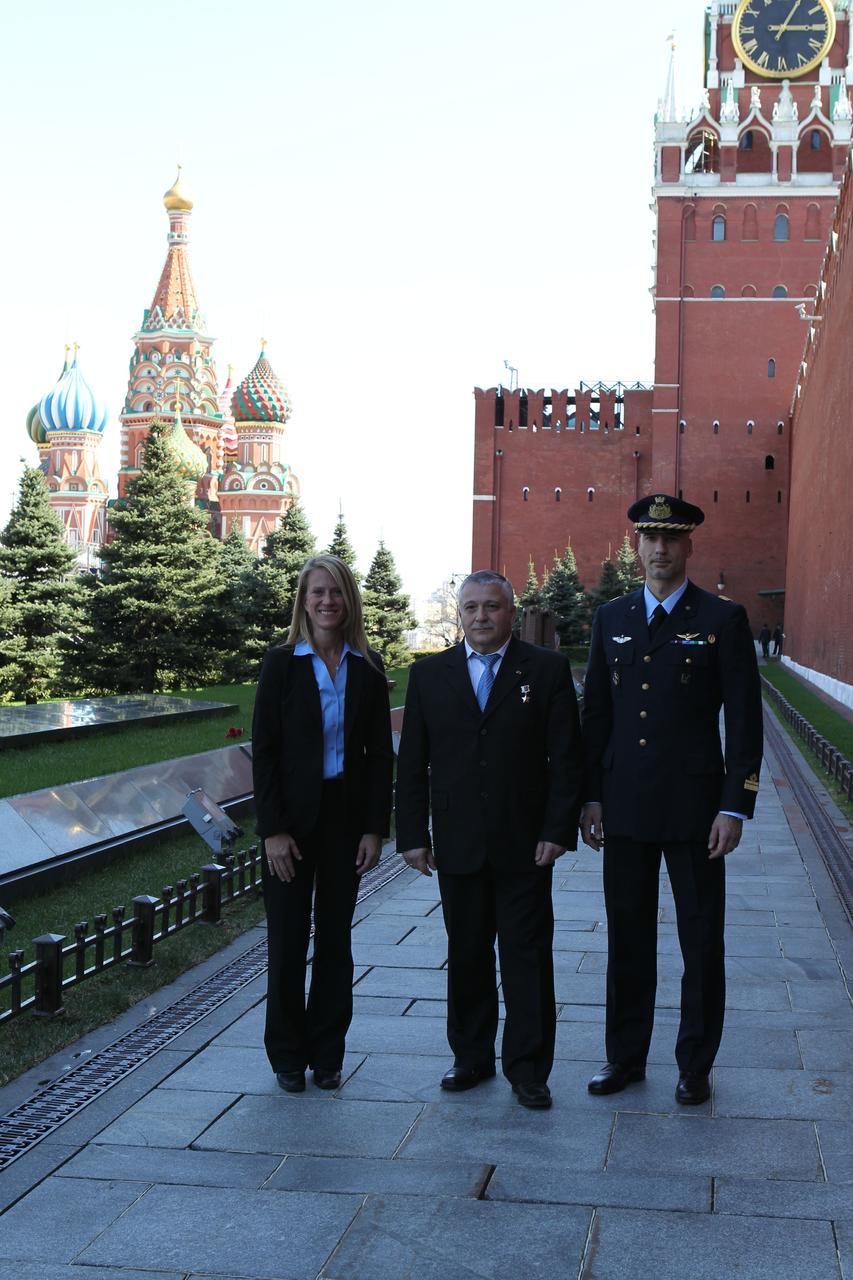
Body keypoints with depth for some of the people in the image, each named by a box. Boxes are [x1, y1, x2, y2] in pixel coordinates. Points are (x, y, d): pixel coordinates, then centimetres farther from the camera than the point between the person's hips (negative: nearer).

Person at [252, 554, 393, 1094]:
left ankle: (327, 1053, 20)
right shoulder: (282, 664, -3)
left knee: (335, 937, 9)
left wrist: (375, 827, -3)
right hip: (293, 817, -2)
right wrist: (273, 829, -12)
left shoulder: (368, 668, 3)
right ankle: (288, 1055, 18)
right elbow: (264, 750, -6)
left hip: (347, 816, 2)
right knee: (288, 939, 4)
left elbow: (380, 752, 3)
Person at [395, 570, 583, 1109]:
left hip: (524, 844, -2)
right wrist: (413, 835, 1)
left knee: (527, 958, 3)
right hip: (457, 845, 2)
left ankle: (528, 1070, 13)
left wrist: (558, 830, -9)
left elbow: (566, 758, -2)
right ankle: (471, 1058, 26)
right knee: (466, 958, 12)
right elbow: (412, 763, 7)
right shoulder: (429, 674, 6)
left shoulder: (547, 669, 0)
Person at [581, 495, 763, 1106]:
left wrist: (735, 807, -11)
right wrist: (591, 797, 6)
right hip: (625, 807, 3)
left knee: (701, 944, 6)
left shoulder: (723, 619, -3)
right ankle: (625, 1056, 25)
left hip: (694, 807, -3)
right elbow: (596, 712, 11)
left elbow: (745, 721, -5)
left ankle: (696, 1065, 21)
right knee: (628, 938, 12)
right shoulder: (612, 618, 8)